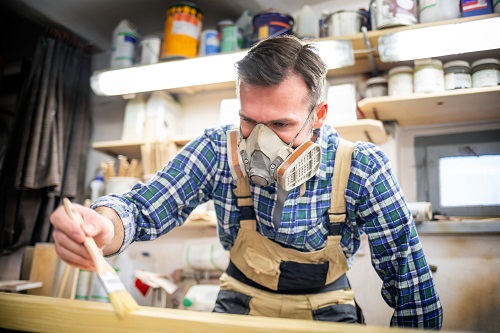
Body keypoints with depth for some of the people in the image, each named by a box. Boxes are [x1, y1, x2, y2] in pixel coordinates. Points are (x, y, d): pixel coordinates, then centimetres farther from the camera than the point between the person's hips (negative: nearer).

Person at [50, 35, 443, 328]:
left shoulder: (362, 168, -19)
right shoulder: (219, 150, -15)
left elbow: (406, 270, -11)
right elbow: (147, 206, -19)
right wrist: (104, 227, -39)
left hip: (326, 308, 0)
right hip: (241, 303, 1)